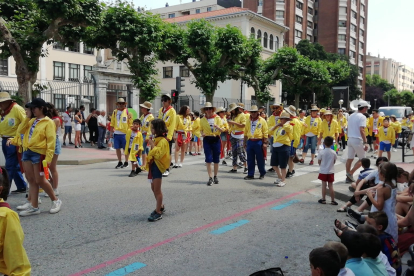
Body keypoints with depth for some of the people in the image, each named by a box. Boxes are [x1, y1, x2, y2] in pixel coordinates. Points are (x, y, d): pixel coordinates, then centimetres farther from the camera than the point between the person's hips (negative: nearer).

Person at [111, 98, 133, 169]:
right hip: (116, 133, 4)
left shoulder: (127, 112, -1)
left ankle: (126, 162, 17)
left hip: (125, 133, -4)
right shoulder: (115, 112, 9)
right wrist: (111, 132, 8)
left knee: (126, 148, 4)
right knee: (117, 148, 8)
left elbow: (131, 123, -2)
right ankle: (120, 162, 21)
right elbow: (112, 123, 13)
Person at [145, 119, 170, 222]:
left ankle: (158, 213, 2)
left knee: (157, 190, -5)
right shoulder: (156, 139, 12)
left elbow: (158, 154, -29)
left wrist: (152, 144, -23)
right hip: (153, 165, 10)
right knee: (154, 188, 19)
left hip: (158, 166, -10)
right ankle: (161, 207, 34)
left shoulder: (163, 141, -18)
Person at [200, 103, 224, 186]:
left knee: (216, 159, 7)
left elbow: (222, 130, -2)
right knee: (208, 159, -7)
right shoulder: (202, 120, 4)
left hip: (216, 139, 0)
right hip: (207, 140, 0)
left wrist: (217, 127, -22)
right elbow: (201, 129, 16)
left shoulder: (217, 118, 0)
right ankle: (210, 178, -3)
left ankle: (215, 176, 22)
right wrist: (202, 134, -6)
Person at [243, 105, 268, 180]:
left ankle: (262, 173, 20)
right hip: (250, 141, 4)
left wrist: (265, 143, -10)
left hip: (258, 142, -4)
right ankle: (250, 175, 14)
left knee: (260, 159, 4)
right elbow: (246, 132, 16)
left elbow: (265, 133, -5)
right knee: (250, 159, 7)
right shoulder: (248, 121, 12)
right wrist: (245, 142, 13)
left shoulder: (262, 121, -3)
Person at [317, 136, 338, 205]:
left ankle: (323, 199, 12)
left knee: (324, 185, 7)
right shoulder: (333, 152, -7)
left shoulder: (321, 152, -12)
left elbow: (319, 162, -6)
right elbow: (334, 162, 3)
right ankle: (332, 200, 9)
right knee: (331, 186, 6)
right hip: (331, 171, 1)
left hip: (323, 171, -1)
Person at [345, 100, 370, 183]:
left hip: (350, 139, 8)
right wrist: (365, 143, -21)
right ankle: (350, 173, -3)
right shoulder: (362, 117, -12)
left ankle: (348, 176, 14)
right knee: (362, 159, 5)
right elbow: (362, 130, -21)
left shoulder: (351, 116, 12)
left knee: (350, 158, 11)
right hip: (358, 140, -8)